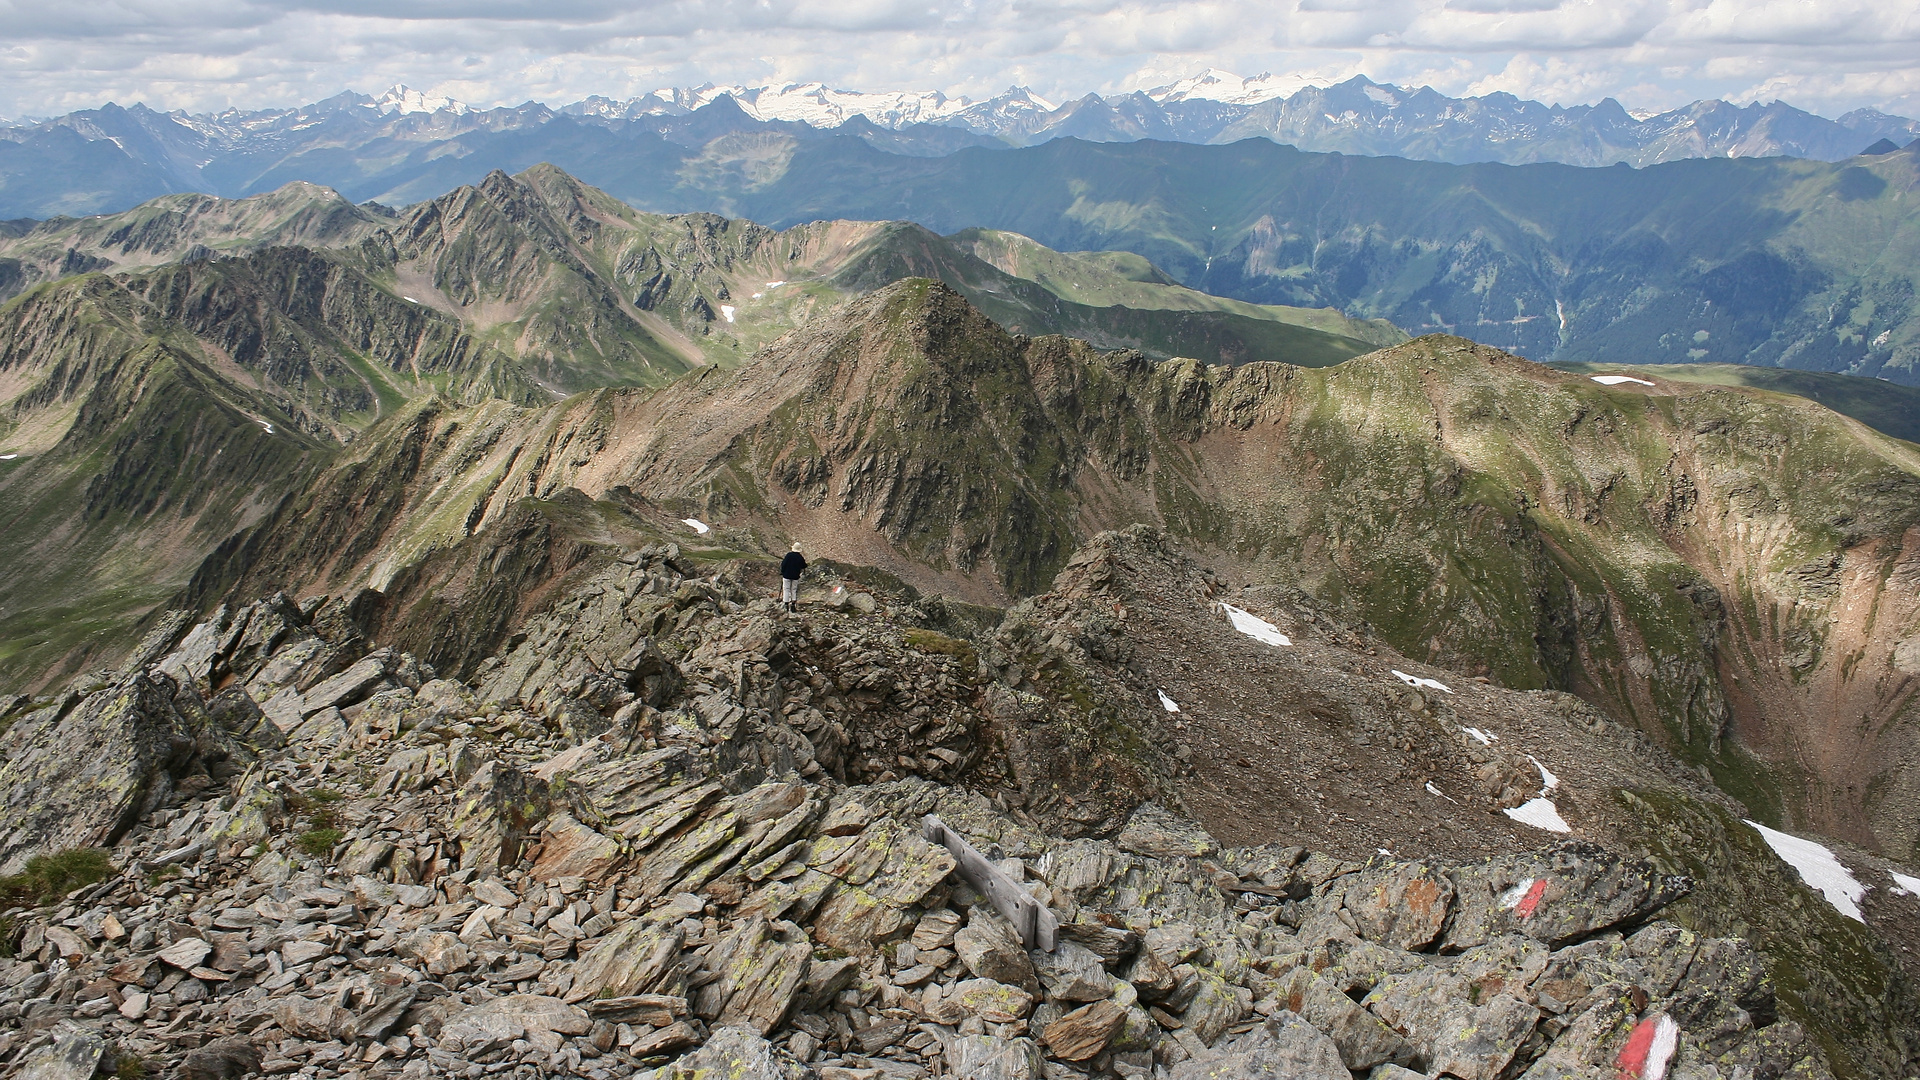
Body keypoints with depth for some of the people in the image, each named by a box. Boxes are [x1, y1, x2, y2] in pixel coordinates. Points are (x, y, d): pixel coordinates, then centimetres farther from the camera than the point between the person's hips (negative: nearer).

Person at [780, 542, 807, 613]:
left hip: (787, 575, -2)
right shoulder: (801, 557, -4)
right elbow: (804, 567, 7)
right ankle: (793, 603, 8)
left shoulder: (789, 555, -12)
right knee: (794, 590, 13)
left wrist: (782, 572, 2)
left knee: (786, 589, 5)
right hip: (795, 576, 2)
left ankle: (786, 604, 4)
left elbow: (783, 564, -11)